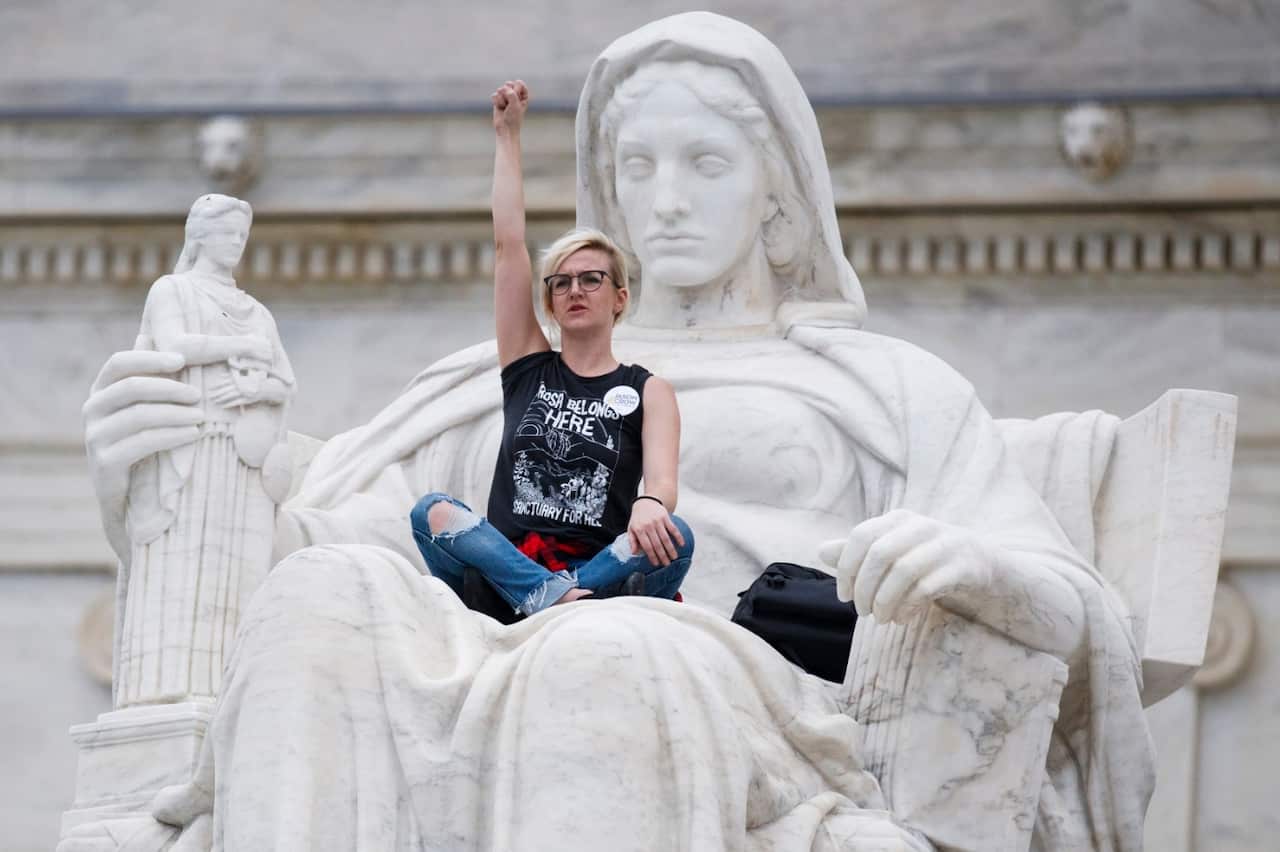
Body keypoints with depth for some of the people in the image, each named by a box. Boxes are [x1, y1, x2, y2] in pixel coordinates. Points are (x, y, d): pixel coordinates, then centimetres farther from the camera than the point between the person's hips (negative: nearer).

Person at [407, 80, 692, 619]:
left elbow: (662, 479, -8)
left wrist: (650, 507, -34)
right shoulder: (528, 367, 17)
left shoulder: (648, 392, 11)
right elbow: (508, 244, 13)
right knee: (433, 513, -27)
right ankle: (554, 597, -44)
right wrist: (508, 135, 15)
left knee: (671, 539, -32)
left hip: (603, 574, -2)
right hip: (505, 570, 2)